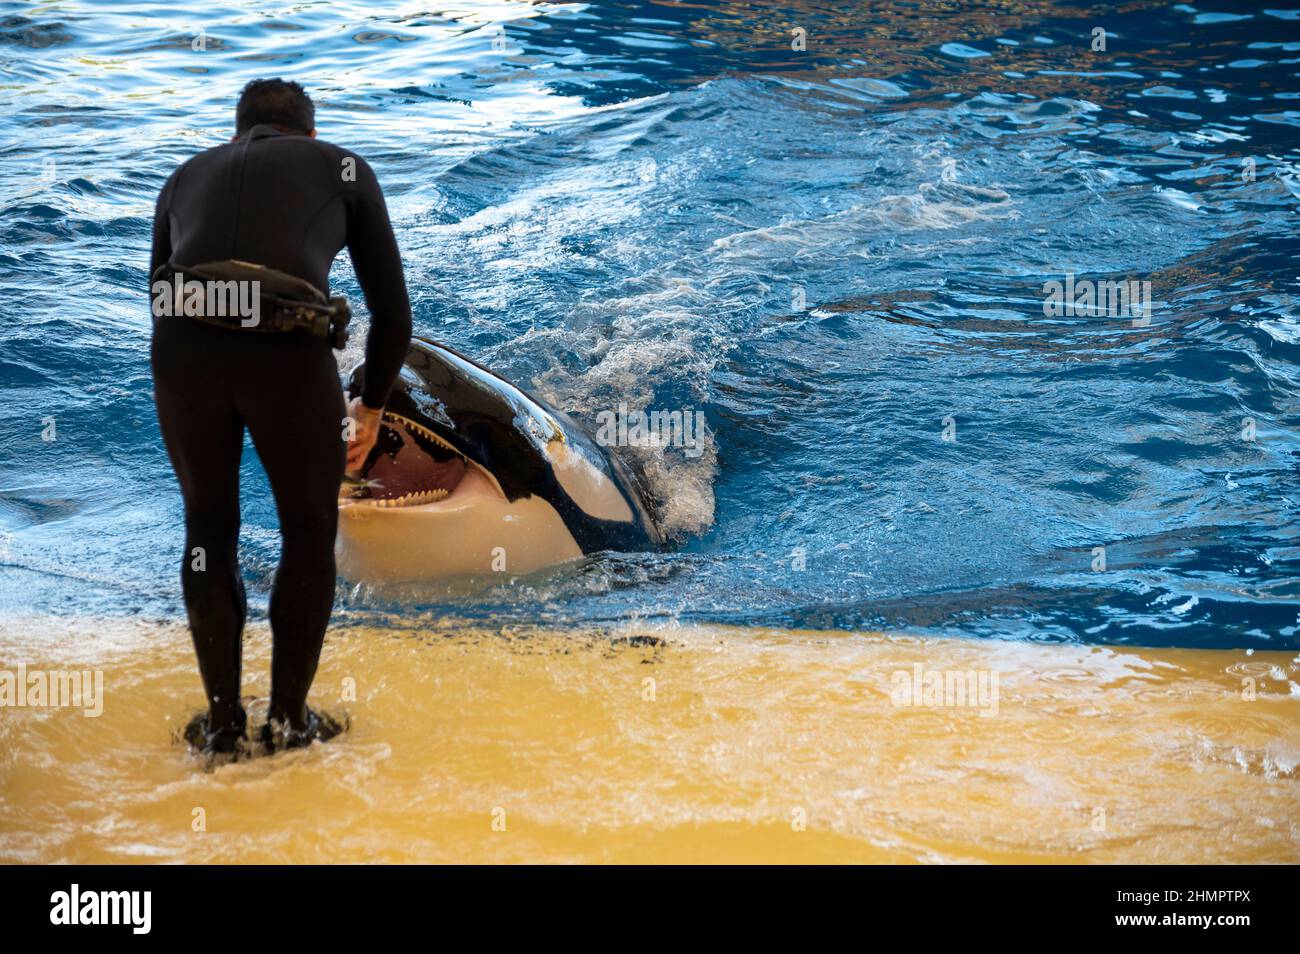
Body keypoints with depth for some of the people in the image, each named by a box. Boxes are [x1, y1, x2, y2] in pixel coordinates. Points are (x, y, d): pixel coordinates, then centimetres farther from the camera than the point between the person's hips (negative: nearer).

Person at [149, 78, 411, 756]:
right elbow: (391, 309, 22)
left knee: (208, 531, 23)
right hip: (290, 350, -2)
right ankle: (289, 718, 25)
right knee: (309, 531, 20)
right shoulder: (341, 167, 25)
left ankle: (222, 721, 28)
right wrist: (372, 405, 34)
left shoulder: (187, 176, 32)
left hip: (181, 349, 2)